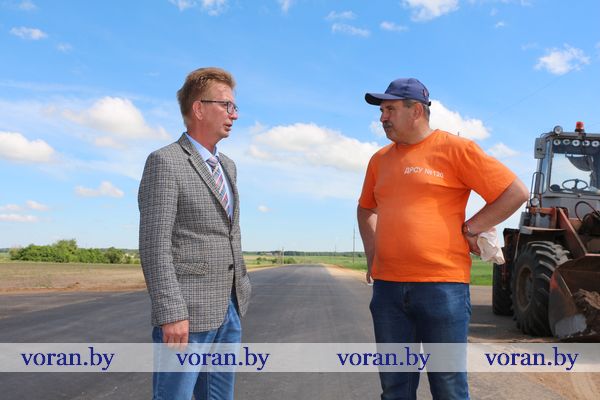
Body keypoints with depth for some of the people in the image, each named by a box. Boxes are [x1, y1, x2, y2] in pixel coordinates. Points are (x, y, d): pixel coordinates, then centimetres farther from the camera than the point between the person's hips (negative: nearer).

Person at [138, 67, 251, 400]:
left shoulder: (227, 166, 15)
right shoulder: (164, 162, -10)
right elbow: (154, 246, -16)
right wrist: (171, 314, -20)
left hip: (228, 310, 8)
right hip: (186, 313, -8)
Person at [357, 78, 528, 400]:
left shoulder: (455, 148, -3)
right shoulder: (380, 159, 14)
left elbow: (516, 192, -3)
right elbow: (366, 209, 30)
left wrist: (468, 230, -5)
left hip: (442, 285, -5)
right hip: (387, 287, 5)